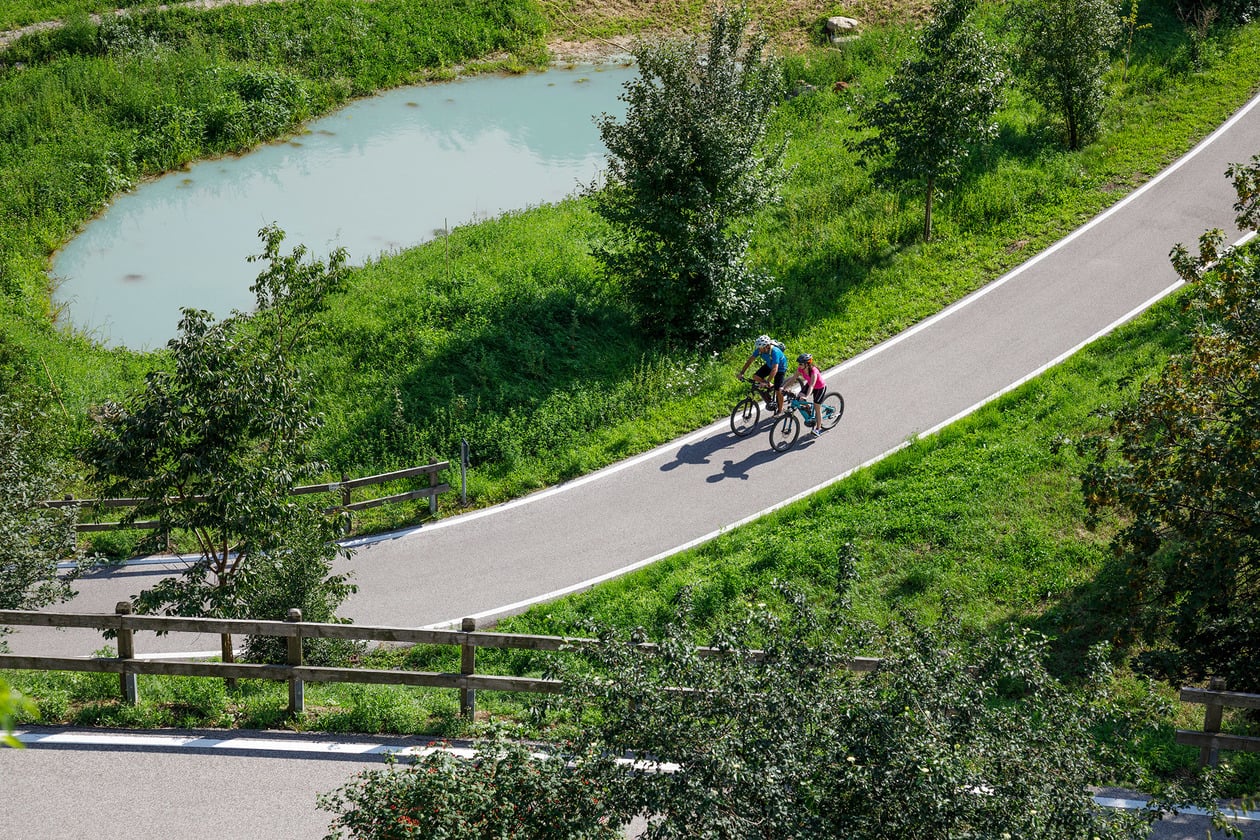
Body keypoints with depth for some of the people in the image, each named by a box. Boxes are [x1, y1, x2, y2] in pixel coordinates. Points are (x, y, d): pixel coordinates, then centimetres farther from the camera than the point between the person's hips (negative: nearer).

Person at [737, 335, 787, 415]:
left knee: (778, 390, -10)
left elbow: (775, 369, -47)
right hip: (769, 365, 6)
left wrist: (767, 382, -54)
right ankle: (771, 387, 10)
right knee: (756, 377, -13)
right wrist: (741, 373, -22)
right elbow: (750, 360, -16)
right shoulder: (759, 350, -24)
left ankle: (780, 411, 9)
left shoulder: (775, 352, -41)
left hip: (780, 367, -6)